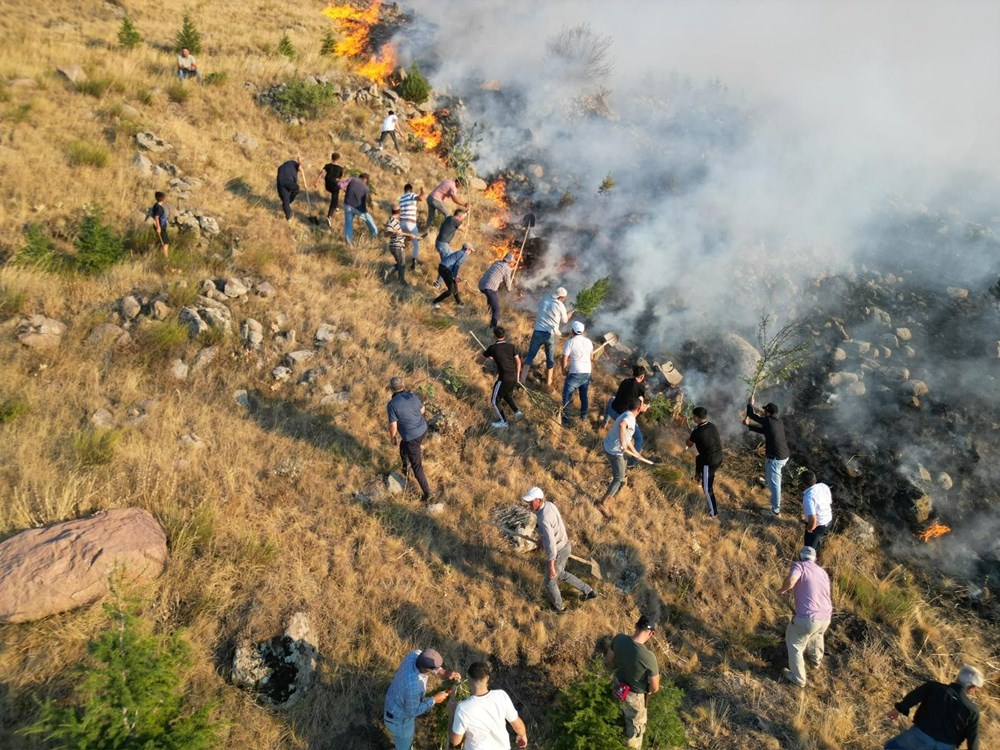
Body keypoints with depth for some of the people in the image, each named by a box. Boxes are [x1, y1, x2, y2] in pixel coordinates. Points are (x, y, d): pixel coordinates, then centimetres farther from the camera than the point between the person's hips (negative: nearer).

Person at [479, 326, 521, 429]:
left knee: (494, 401, 11)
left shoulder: (493, 348, -7)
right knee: (507, 395, 32)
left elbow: (481, 358, 6)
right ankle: (517, 412, 22)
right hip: (514, 378, 6)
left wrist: (489, 356, 29)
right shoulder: (511, 346, 4)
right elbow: (518, 361, 8)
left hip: (504, 379, -6)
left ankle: (503, 422, 14)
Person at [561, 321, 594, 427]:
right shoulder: (588, 342, 6)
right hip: (587, 373, 6)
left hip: (575, 373, -6)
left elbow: (564, 359, -10)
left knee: (567, 396, 2)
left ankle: (566, 419, 0)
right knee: (585, 395, 20)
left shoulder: (570, 342, -12)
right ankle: (584, 415, 35)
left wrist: (564, 370, 6)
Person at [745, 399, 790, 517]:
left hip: (775, 459, -7)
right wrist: (749, 425, 16)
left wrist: (750, 404, 8)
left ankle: (775, 510, 19)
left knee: (774, 484, 7)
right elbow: (764, 430, 17)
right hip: (784, 455, 7)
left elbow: (751, 414, -10)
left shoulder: (768, 421, -22)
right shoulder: (778, 420, 2)